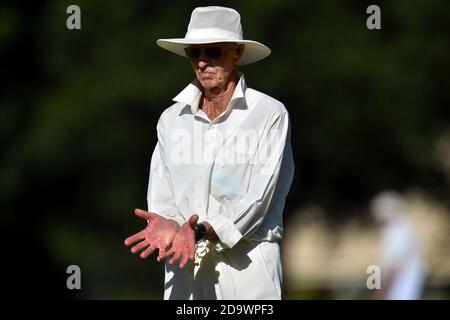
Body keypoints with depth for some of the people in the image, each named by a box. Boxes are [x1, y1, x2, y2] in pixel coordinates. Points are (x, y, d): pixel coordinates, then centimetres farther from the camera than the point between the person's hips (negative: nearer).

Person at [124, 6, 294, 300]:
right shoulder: (172, 118, 16)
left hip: (247, 264, -4)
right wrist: (166, 224, -13)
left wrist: (203, 231, -20)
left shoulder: (271, 114, 1)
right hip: (183, 267, 4)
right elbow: (161, 194, 11)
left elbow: (260, 196, -8)